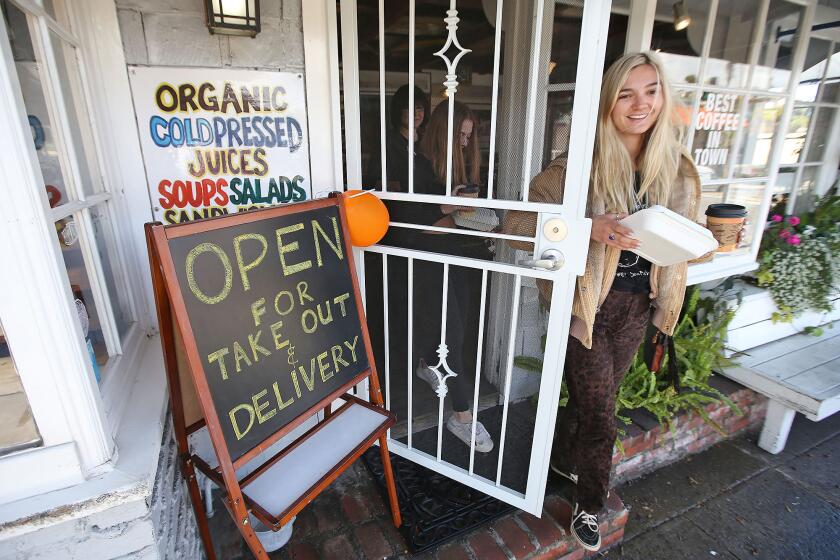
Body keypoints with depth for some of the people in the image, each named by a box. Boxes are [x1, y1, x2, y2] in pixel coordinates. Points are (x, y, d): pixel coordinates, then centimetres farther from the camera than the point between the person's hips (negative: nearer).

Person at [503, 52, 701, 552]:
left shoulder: (676, 169, 2)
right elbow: (518, 223, -22)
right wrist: (589, 228, -32)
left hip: (637, 306, 6)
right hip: (588, 304, -5)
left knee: (594, 399, 22)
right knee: (600, 415, 6)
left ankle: (565, 461, 51)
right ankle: (590, 507, 34)